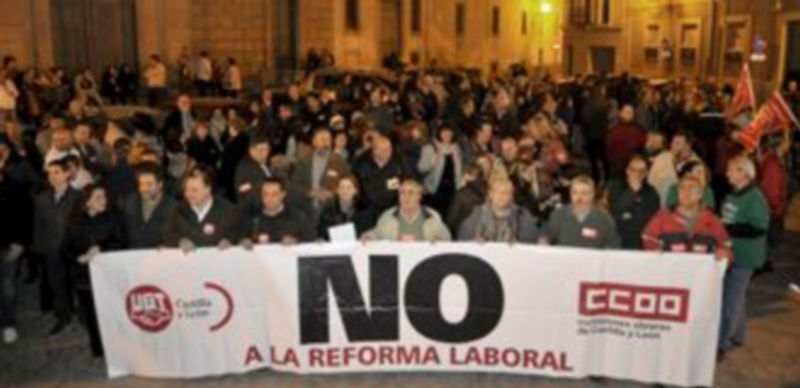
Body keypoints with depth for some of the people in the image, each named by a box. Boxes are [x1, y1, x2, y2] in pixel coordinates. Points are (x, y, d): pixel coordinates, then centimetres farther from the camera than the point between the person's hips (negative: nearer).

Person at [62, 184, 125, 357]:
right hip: (84, 274, 2)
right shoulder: (76, 221, 6)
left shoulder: (112, 218, 1)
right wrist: (79, 257, -11)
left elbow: (120, 243, -4)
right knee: (90, 313, 4)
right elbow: (66, 248, 7)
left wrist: (101, 249, -19)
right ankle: (98, 349, 18)